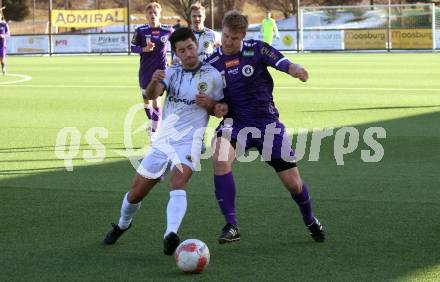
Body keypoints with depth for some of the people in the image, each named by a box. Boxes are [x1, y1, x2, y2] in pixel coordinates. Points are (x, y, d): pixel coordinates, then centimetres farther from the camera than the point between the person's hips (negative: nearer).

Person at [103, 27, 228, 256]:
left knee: (177, 184, -31)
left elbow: (220, 111, 7)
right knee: (136, 193, 9)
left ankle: (171, 235, -47)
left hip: (188, 142, -4)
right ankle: (123, 225, 38)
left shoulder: (212, 75, -1)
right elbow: (151, 95, -12)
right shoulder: (171, 72, 6)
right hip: (163, 140, 4)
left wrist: (211, 104, -16)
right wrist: (154, 82, -35)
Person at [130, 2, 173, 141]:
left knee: (156, 99, -11)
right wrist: (144, 49, -18)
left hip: (161, 69, -2)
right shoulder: (141, 30, -4)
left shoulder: (167, 30, -4)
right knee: (146, 98, 14)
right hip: (145, 70, 2)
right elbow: (133, 47, 0)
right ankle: (153, 123, 39)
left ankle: (154, 131, -6)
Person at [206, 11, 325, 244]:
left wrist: (296, 69, -39)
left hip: (267, 122, 0)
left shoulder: (256, 49, -5)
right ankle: (231, 226, -24)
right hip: (235, 124, 1)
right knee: (220, 158, -32)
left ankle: (310, 220, 36)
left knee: (293, 183, 2)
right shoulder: (211, 64, 1)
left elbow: (283, 64, -16)